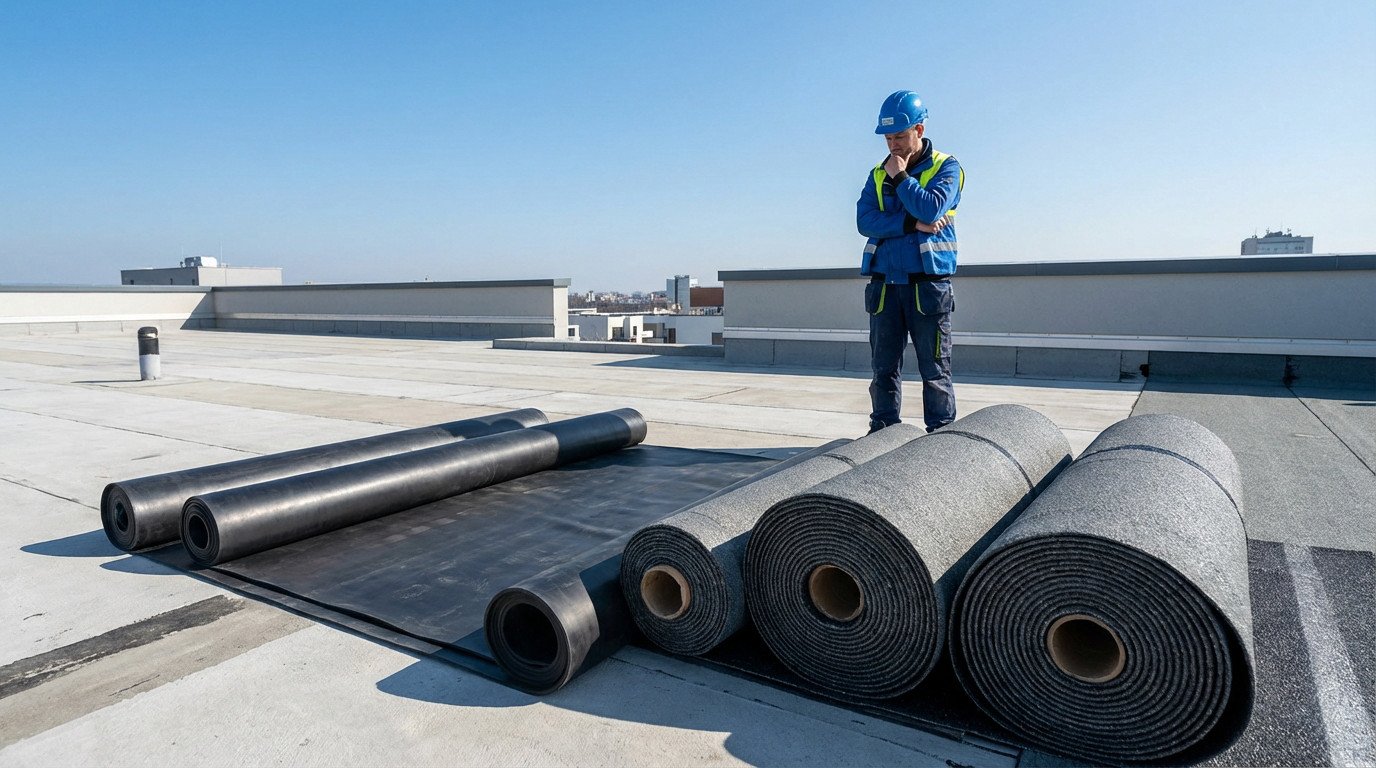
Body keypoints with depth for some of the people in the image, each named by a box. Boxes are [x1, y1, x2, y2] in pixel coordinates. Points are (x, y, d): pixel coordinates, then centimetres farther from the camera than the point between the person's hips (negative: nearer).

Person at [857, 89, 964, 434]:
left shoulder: (946, 167, 4)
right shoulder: (878, 173, 15)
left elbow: (931, 209, -15)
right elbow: (864, 220, -1)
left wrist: (900, 176, -5)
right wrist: (912, 224, -12)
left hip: (928, 283, -3)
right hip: (885, 284, 4)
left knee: (934, 369, 1)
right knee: (884, 367, 6)